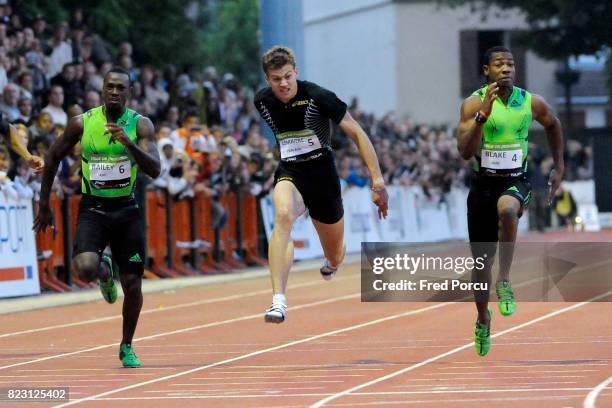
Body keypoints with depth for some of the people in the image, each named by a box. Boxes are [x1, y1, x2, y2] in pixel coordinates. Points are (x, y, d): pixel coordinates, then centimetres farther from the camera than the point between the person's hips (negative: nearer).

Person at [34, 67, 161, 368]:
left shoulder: (140, 125, -6)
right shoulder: (82, 123, -5)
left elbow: (155, 170, -16)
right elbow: (54, 158, 9)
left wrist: (129, 143, -31)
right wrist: (44, 204, 10)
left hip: (127, 210, 1)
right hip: (92, 209, -1)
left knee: (133, 284, 1)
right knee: (85, 269, -26)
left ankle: (127, 347, 24)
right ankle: (105, 270, 13)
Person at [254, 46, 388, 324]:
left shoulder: (317, 97, -16)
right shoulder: (262, 102, -4)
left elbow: (357, 134, -12)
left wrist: (377, 180, -17)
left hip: (323, 174, -1)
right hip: (289, 174, 1)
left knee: (334, 258, 12)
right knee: (283, 216, -36)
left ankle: (331, 263, 56)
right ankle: (278, 301, -44)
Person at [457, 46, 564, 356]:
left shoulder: (532, 103, -3)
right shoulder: (474, 103, -9)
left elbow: (552, 124, 21)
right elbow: (465, 152, -19)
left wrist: (559, 166, 21)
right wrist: (483, 114, -29)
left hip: (515, 182, 0)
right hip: (483, 183, 0)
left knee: (506, 208, -39)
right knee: (481, 261, 7)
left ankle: (504, 282, -26)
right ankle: (483, 320, 33)